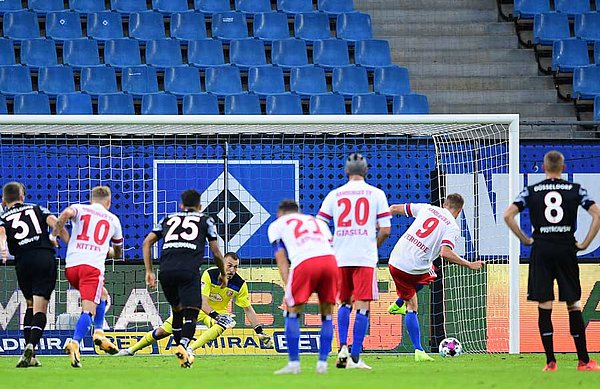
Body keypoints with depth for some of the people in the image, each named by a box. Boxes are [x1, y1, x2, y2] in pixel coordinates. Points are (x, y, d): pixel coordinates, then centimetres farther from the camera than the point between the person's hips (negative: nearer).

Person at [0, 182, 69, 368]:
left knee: (30, 305, 18)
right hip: (45, 258, -1)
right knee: (40, 308, -2)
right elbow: (54, 222, 3)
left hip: (23, 262, 1)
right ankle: (31, 346, -24)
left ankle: (30, 355, 9)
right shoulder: (37, 209, 19)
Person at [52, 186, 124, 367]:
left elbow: (66, 213, -11)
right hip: (93, 266, -3)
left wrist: (53, 235, -3)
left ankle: (99, 333, 19)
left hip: (71, 266, 3)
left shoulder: (80, 209, 16)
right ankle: (74, 344, -33)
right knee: (89, 309, -12)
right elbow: (118, 253, 33)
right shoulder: (113, 220, 20)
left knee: (102, 295, 28)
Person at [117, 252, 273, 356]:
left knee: (222, 325, -36)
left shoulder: (240, 284, -18)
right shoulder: (209, 274, -26)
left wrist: (260, 333, -13)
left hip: (218, 311, 1)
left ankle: (190, 349, -38)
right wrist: (215, 316, -45)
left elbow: (248, 309, -9)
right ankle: (132, 350, 15)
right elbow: (202, 302, -31)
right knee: (163, 331, -3)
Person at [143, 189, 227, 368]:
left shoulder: (168, 219, 27)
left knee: (177, 311, 21)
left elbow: (147, 242, 18)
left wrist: (149, 271, 19)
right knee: (191, 313, -5)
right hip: (189, 271, -3)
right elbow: (216, 252, 17)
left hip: (166, 271, 3)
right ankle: (183, 345, -29)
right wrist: (223, 274, 33)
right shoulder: (205, 220, 20)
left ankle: (181, 349, 19)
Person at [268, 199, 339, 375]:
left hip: (304, 262, -3)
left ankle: (294, 363, 8)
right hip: (330, 259, 3)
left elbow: (282, 260, 15)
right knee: (327, 313, 18)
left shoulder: (277, 225, 26)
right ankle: (322, 363, 14)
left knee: (292, 312, 12)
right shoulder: (317, 222, 36)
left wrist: (288, 287, 8)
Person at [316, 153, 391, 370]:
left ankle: (342, 347, 7)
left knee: (344, 303, 20)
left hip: (340, 258, 3)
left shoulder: (334, 195, 7)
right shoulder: (376, 194, 1)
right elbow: (385, 230, -3)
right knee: (363, 307, -2)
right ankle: (355, 357, -7)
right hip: (365, 258, -3)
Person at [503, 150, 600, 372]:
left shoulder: (531, 191, 4)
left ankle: (550, 361, -3)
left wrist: (525, 240, 3)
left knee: (544, 307, 1)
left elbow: (508, 215, -4)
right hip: (566, 249, 0)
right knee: (574, 304, 5)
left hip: (541, 250, 0)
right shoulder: (575, 190, 4)